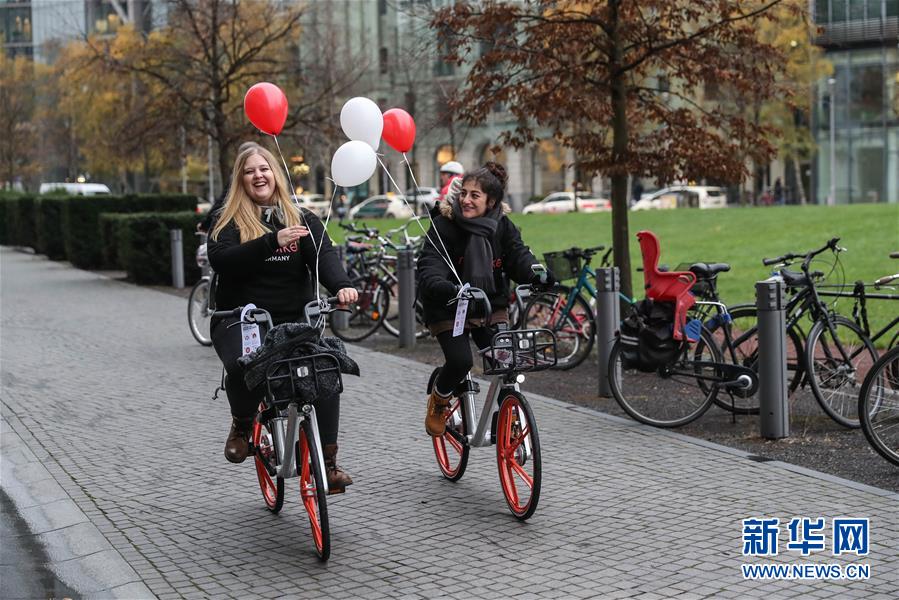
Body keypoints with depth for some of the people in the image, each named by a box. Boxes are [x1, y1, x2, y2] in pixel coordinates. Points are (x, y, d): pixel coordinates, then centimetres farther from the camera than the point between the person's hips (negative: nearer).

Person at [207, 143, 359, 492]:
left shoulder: (302, 219, 11)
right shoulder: (230, 221, 6)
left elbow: (324, 255, -6)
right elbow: (220, 260, -14)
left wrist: (341, 286, -28)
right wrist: (273, 240, -25)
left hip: (293, 320, 2)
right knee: (242, 367, -32)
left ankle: (328, 462, -6)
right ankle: (242, 424, 2)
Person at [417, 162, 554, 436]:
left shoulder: (503, 226, -3)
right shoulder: (444, 224, -17)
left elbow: (518, 255, -13)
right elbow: (430, 267, -26)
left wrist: (538, 275, -35)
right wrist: (448, 289, -47)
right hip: (449, 308, -3)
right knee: (460, 361, -19)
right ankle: (438, 401, 13)